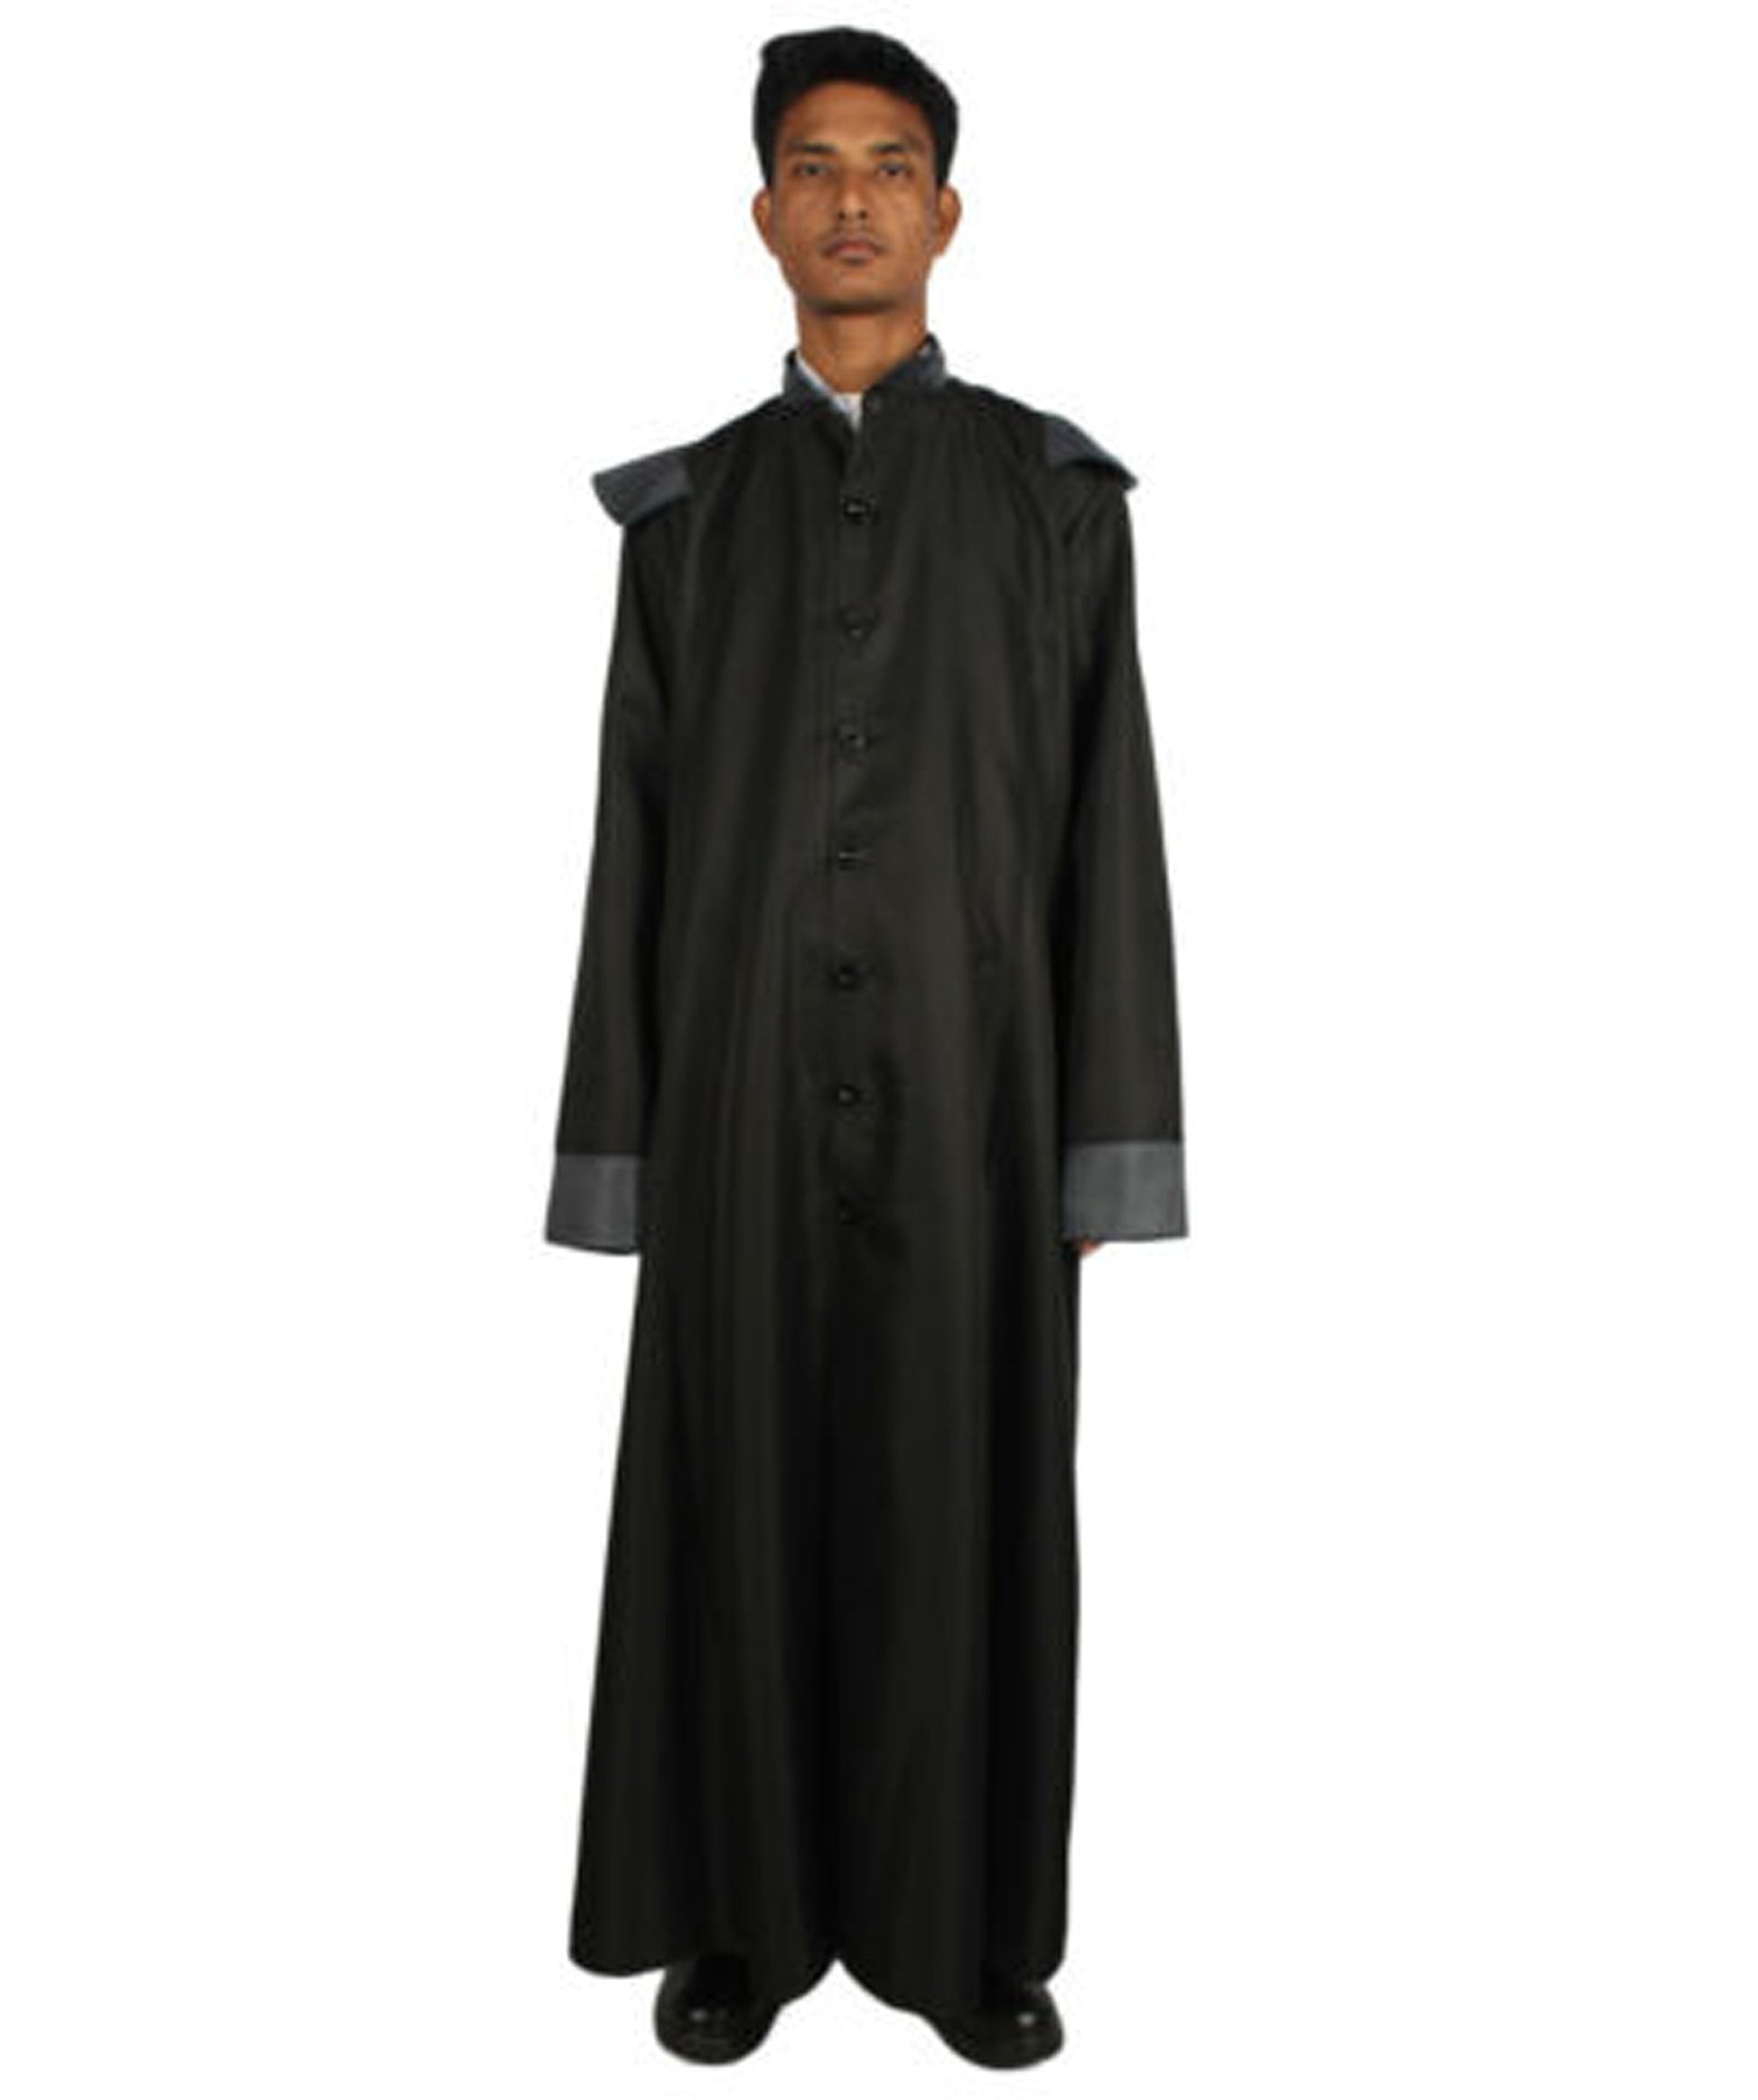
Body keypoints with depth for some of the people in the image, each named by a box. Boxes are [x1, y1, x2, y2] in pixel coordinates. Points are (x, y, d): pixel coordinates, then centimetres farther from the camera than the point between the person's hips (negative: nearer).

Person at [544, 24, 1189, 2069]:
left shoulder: (1053, 492, 6)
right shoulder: (688, 510, 11)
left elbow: (1106, 821, 0)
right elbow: (639, 829, 7)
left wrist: (1103, 1144, -6)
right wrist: (623, 1141, 3)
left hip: (964, 1070, -1)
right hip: (751, 1076, 2)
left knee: (971, 1493, 5)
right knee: (742, 1494, 6)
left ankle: (968, 1920, 25)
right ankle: (748, 1909, 26)